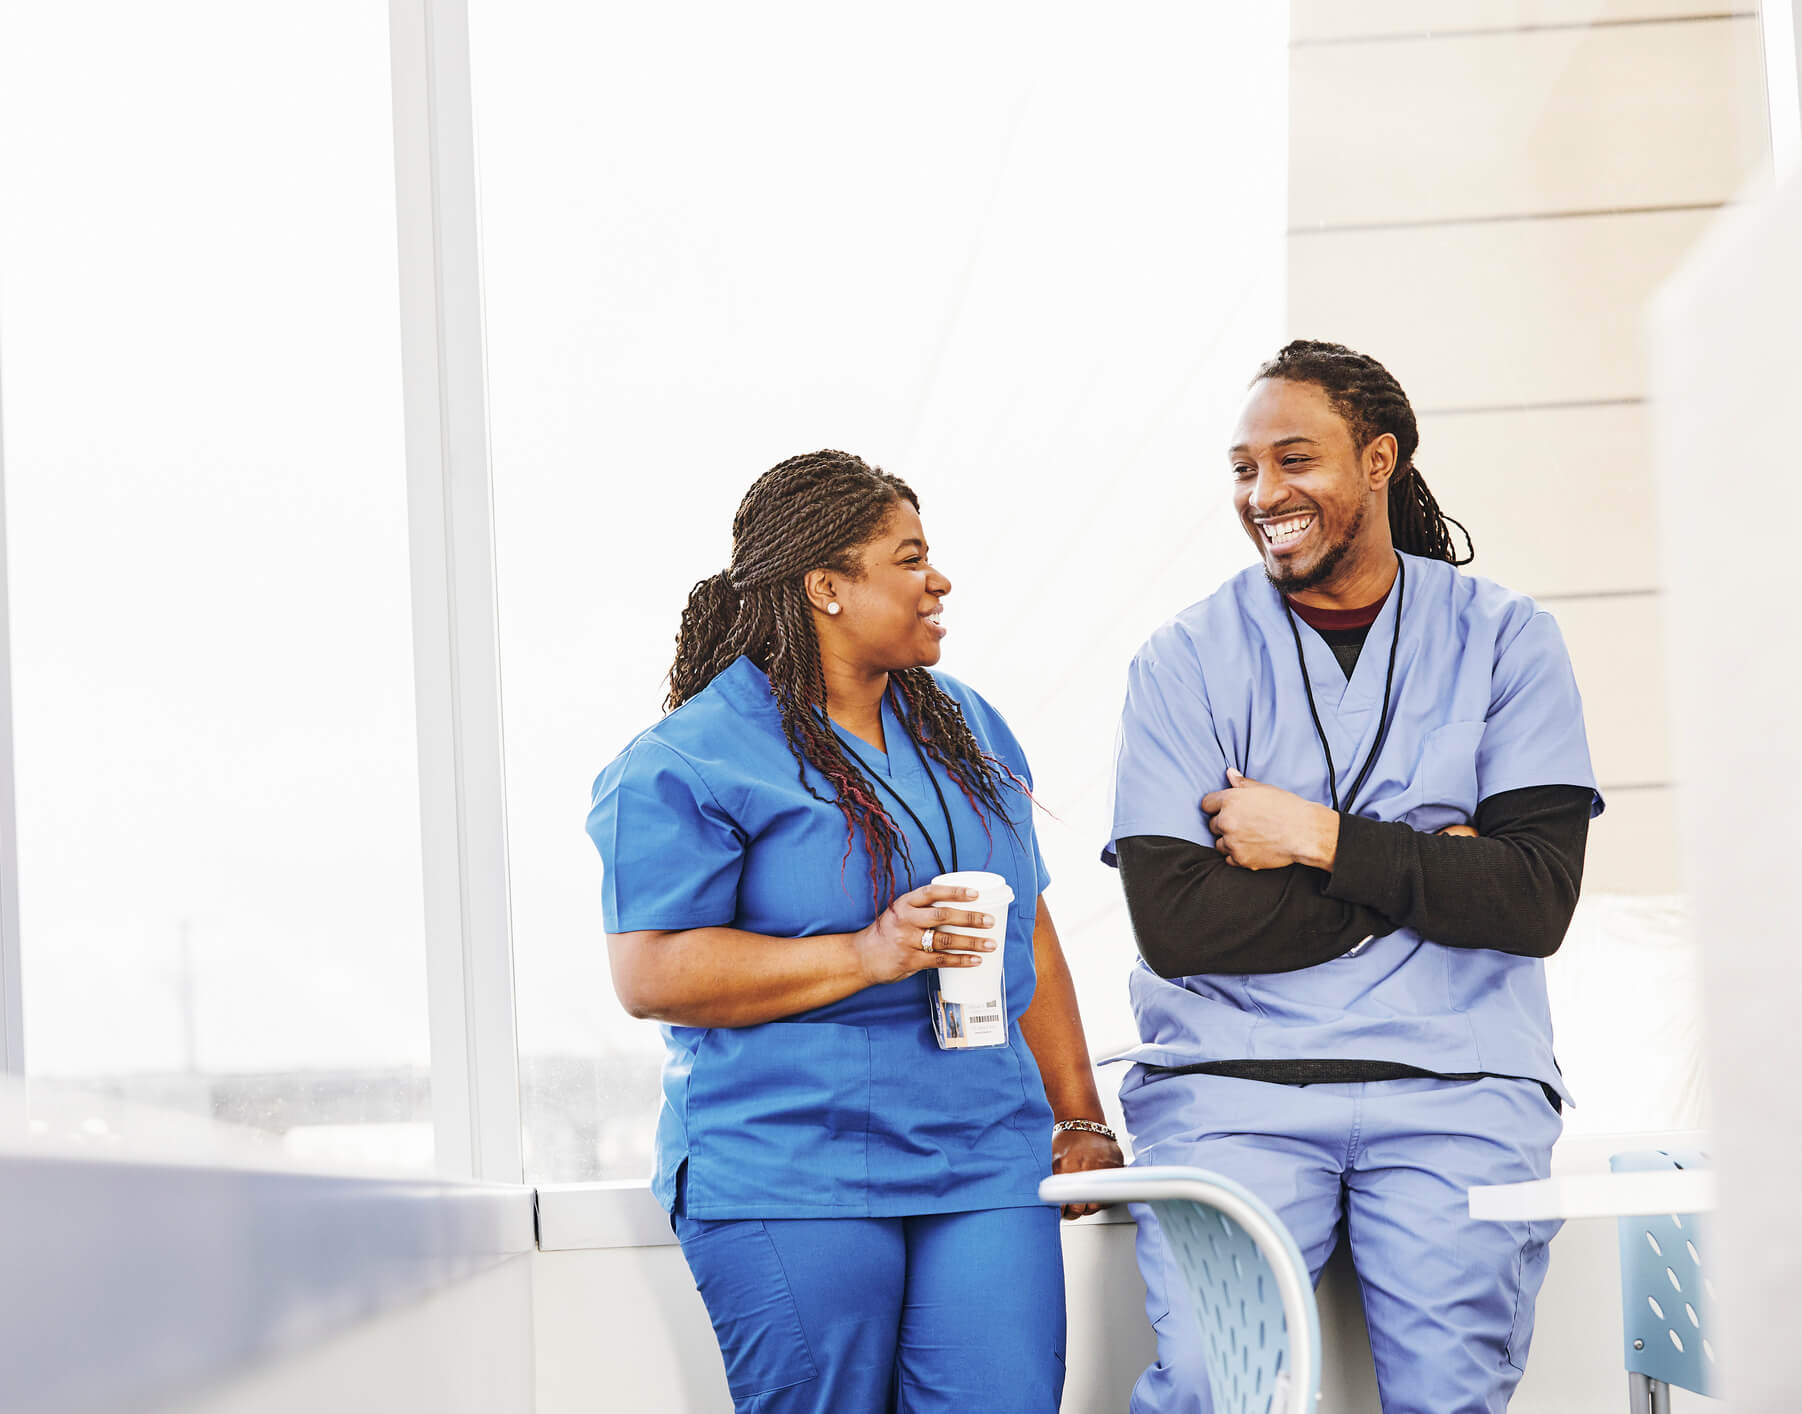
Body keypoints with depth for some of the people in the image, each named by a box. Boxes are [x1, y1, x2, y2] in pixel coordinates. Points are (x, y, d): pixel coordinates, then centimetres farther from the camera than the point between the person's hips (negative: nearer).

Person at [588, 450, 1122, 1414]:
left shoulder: (968, 730, 17)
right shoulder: (689, 762, -6)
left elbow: (1029, 936, 23)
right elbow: (649, 973, -13)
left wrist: (1079, 1116, 17)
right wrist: (867, 955, -18)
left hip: (984, 1171, 5)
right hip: (788, 1182, -5)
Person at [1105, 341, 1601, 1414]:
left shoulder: (1505, 640, 7)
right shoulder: (1187, 661, 5)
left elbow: (1537, 901, -3)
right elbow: (1175, 923, -6)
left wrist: (1324, 841, -8)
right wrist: (1422, 873, -6)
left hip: (1457, 1082, 1)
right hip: (1232, 1076, 0)